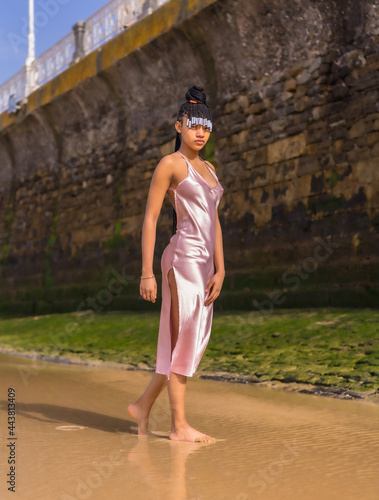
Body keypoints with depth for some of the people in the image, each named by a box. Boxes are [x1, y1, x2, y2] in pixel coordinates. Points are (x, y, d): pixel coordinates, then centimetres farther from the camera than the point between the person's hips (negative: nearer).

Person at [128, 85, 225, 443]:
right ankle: (179, 425, 5)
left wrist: (220, 269, 7)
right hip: (183, 256, -8)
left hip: (204, 262, 8)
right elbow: (150, 218, -8)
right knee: (183, 341, -4)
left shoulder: (208, 169, 19)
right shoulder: (170, 164, -4)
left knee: (194, 341, 11)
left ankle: (143, 405, 22)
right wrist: (146, 273, -13)